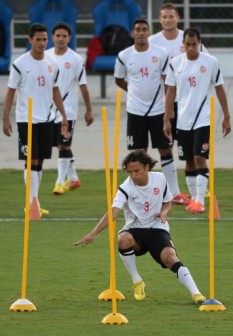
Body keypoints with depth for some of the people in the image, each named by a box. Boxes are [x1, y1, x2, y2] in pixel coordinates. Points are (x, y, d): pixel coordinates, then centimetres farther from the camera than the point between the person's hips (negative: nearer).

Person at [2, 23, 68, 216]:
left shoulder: (52, 64, 7)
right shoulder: (20, 64, -8)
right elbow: (10, 92, -5)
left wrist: (63, 115, 12)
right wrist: (6, 119, -8)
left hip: (46, 119, 5)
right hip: (26, 120, -5)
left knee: (40, 161, 8)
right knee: (32, 161, -8)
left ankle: (33, 202, 15)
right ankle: (33, 204, -7)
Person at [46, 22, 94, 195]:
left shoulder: (75, 59, -6)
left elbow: (83, 85, -2)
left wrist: (89, 110, 0)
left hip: (67, 109, -4)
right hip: (49, 108, 4)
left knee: (63, 145, -10)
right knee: (62, 146, 13)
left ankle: (60, 182, -8)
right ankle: (73, 178, 27)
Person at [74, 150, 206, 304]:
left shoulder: (160, 179, -3)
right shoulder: (126, 188, -13)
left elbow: (167, 202, 15)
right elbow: (113, 212, -27)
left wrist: (164, 212, -11)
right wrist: (93, 233, -42)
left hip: (157, 229, 0)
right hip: (135, 230, 0)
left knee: (170, 257, -29)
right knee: (123, 239, -35)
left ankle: (196, 293, -30)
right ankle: (137, 283, -14)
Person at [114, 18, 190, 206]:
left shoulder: (161, 54, -3)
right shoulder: (124, 56, -1)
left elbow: (167, 81, 0)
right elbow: (119, 80, 14)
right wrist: (136, 91, 7)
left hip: (158, 110, 0)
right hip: (136, 111, 0)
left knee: (166, 151, 4)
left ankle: (174, 193, 10)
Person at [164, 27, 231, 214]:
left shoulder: (211, 62, -4)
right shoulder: (175, 63, 1)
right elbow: (171, 92, 6)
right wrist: (167, 119, 4)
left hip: (203, 120, -3)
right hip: (183, 121, 3)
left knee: (200, 158, -13)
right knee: (189, 161, 9)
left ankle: (200, 200, -13)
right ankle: (194, 198, 20)